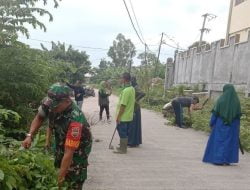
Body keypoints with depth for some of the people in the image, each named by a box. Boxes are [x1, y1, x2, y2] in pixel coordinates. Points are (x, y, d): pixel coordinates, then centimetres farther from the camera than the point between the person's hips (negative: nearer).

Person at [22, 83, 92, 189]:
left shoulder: (75, 119, -43)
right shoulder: (49, 103, -26)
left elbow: (69, 153, -39)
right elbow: (39, 118, -3)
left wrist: (60, 179, -35)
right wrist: (30, 136, -18)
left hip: (79, 147, -6)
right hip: (61, 141, 6)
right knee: (59, 167, 23)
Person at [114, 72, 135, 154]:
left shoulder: (126, 90, -22)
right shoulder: (132, 89, 7)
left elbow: (123, 105, -23)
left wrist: (118, 117, -17)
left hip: (123, 117, -9)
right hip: (128, 116, 9)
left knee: (122, 133, 2)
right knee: (125, 133, 18)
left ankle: (122, 149, 12)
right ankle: (123, 147, 29)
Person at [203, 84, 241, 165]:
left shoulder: (221, 99, -8)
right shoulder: (237, 101, -1)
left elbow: (215, 113, -8)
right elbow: (238, 115, 1)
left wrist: (212, 123, 0)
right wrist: (236, 126, 9)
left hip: (220, 124, -2)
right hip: (232, 125, 2)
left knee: (218, 141, 6)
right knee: (230, 141, 10)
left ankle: (218, 159, 4)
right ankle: (227, 160, 10)